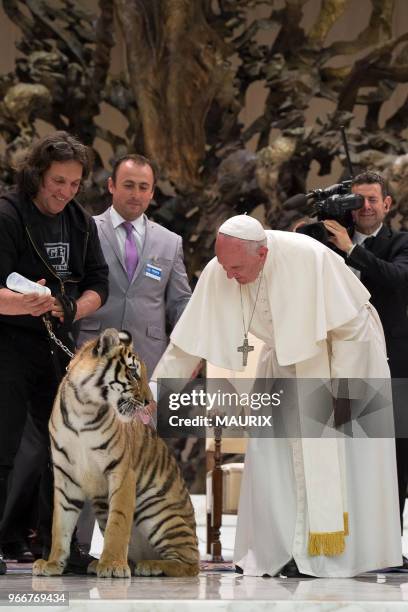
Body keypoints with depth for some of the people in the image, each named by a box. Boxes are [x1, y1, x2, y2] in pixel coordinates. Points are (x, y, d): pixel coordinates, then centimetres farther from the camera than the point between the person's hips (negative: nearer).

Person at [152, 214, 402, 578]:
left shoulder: (309, 258, -33)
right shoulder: (217, 275, -22)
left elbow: (351, 325, -23)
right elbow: (188, 342, -15)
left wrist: (343, 384, -21)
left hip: (343, 349, -4)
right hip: (286, 358, 4)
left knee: (338, 455, -6)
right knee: (271, 451, -5)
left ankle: (344, 549, 0)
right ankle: (282, 548, 2)